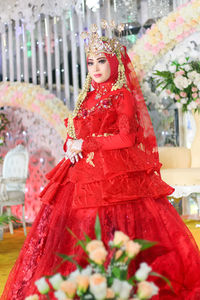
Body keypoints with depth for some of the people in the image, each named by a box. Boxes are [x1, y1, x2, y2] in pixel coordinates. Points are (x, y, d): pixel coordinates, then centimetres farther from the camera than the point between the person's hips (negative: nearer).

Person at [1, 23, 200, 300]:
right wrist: (70, 146, -1)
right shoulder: (88, 97, 20)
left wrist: (85, 145, -8)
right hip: (82, 171, 7)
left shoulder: (122, 95, 1)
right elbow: (73, 133, 22)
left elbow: (126, 137, -10)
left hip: (114, 174, -6)